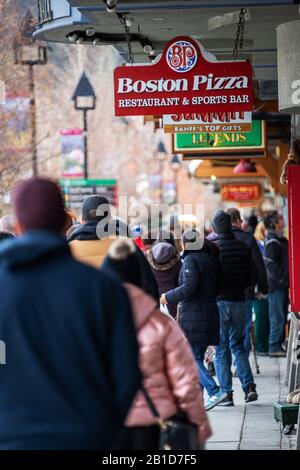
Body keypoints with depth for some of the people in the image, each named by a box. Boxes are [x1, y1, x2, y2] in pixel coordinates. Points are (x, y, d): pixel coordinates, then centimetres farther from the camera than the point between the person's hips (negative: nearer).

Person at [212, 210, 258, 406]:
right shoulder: (243, 247, 3)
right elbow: (252, 277, 7)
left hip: (219, 302, -4)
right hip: (239, 301, 4)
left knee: (221, 349, 3)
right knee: (238, 346, 15)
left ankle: (227, 393, 0)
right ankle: (249, 386, 1)